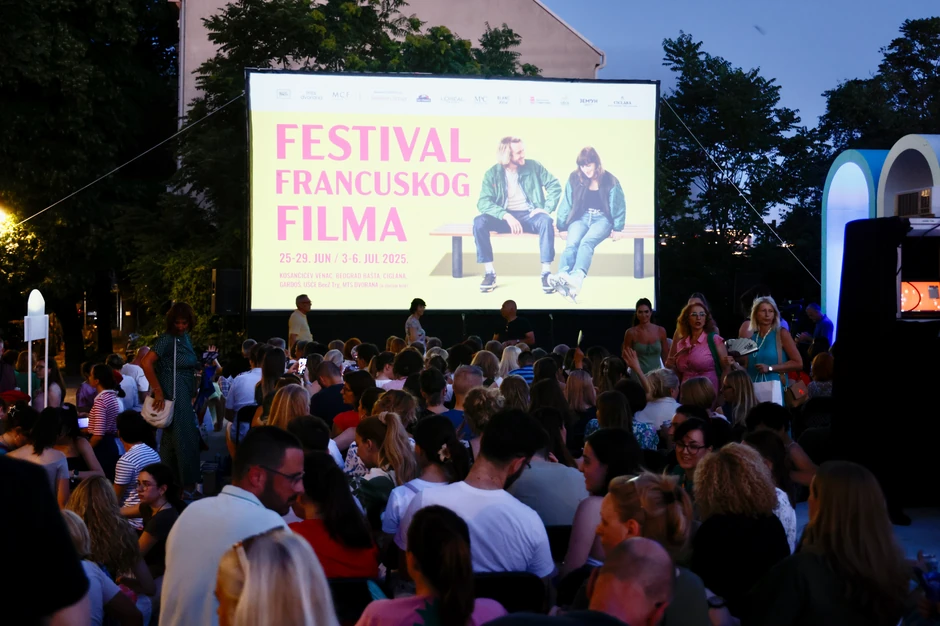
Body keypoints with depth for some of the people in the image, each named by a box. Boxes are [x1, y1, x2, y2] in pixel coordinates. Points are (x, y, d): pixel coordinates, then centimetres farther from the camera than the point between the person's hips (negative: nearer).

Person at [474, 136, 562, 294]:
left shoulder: (533, 166, -1)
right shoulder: (492, 173, -4)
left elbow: (554, 185, 1)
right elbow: (483, 203, -13)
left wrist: (547, 209, -14)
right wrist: (506, 216, -27)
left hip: (529, 215, 0)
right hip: (505, 217, 1)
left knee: (546, 221, -35)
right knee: (479, 221, -28)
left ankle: (546, 273, -28)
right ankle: (489, 273, -21)